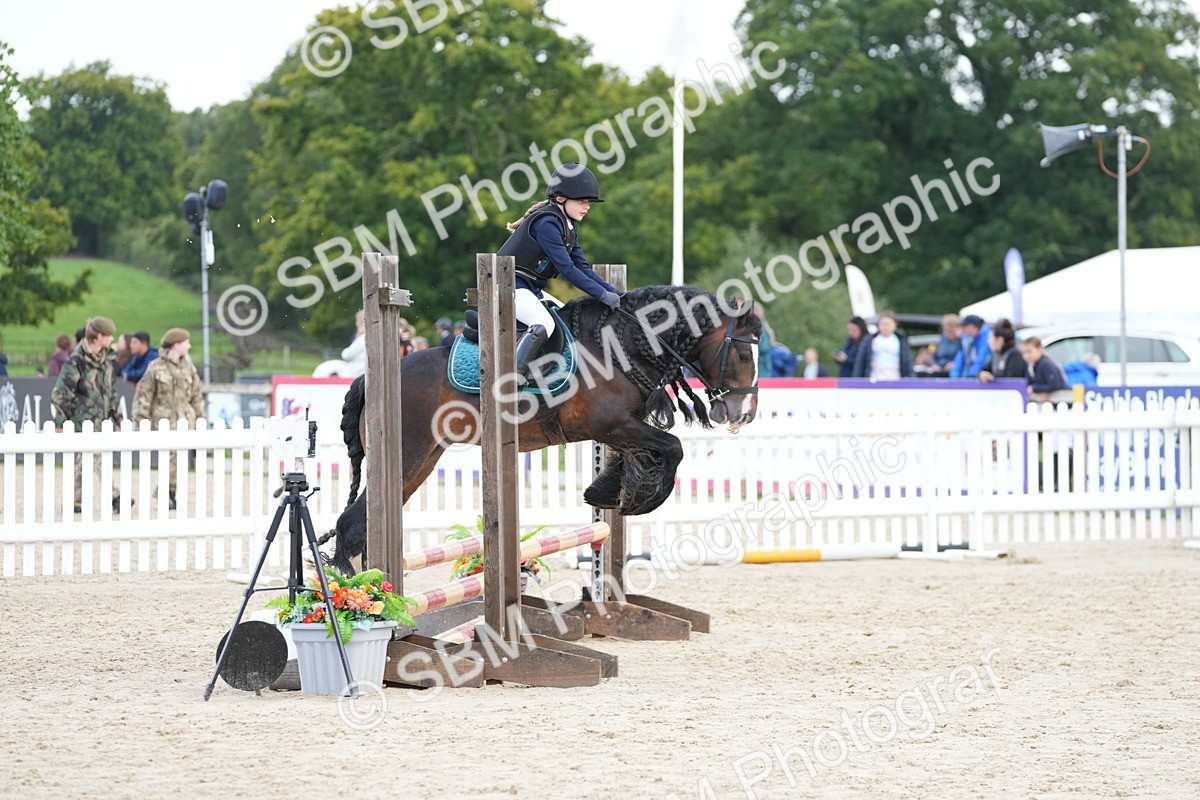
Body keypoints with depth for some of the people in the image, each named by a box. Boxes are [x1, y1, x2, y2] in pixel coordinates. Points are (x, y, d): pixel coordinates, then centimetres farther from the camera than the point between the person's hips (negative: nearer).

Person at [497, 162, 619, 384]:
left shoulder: (569, 226, 12)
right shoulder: (546, 223, -19)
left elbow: (583, 267, 12)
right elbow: (566, 268, -22)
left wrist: (613, 292, 1)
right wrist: (602, 295, -20)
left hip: (530, 289, 11)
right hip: (509, 285, -11)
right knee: (544, 324, -30)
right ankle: (514, 376, -34)